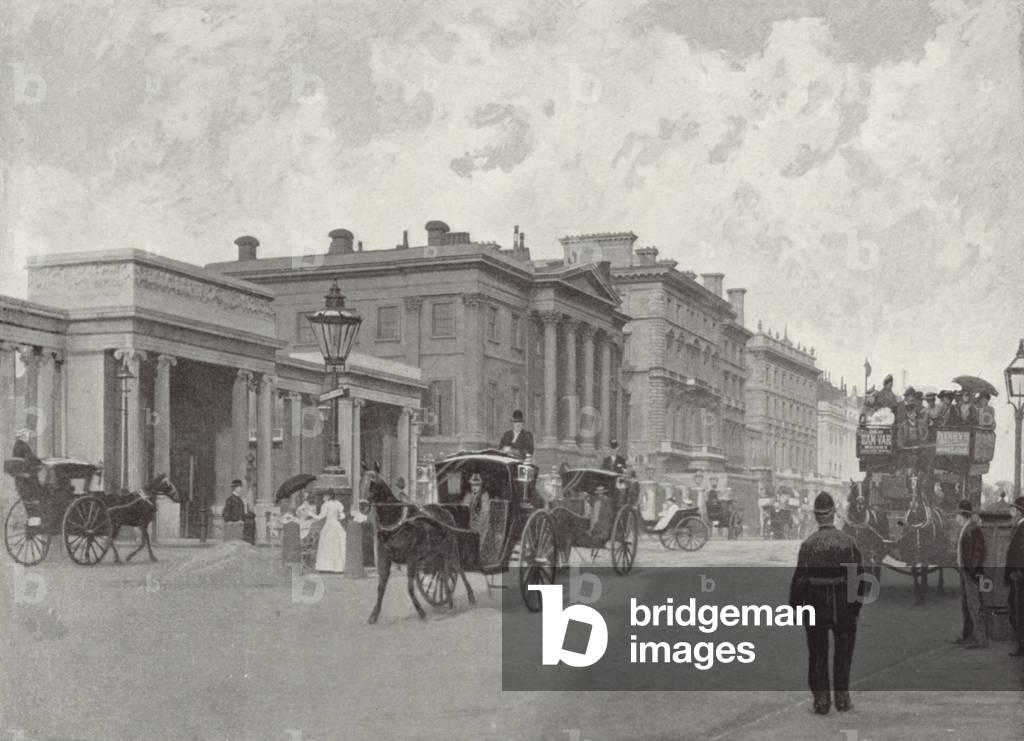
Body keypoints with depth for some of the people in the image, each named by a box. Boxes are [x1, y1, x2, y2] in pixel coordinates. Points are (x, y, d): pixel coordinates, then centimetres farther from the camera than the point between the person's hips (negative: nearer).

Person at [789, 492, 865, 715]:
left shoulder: (808, 544, -9)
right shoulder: (848, 541, -3)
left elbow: (799, 579, -7)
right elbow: (859, 576, 0)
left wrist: (793, 607, 0)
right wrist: (857, 603, 9)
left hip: (816, 605, -1)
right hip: (844, 605, 1)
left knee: (817, 654, 8)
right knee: (843, 652, 14)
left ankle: (821, 699, 7)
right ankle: (842, 697, 15)